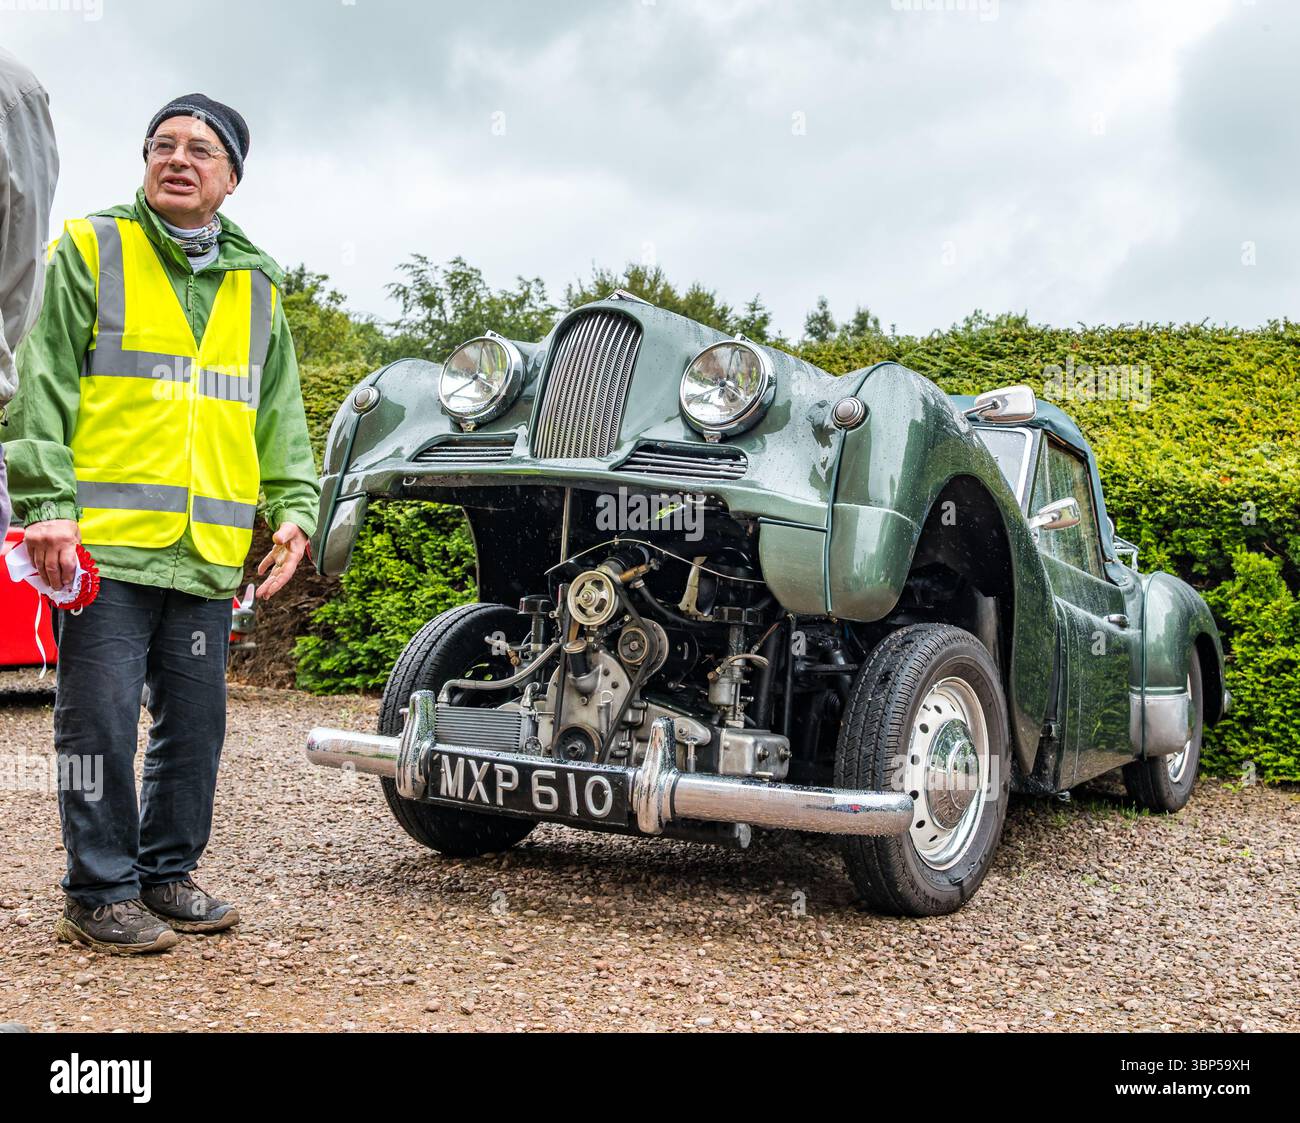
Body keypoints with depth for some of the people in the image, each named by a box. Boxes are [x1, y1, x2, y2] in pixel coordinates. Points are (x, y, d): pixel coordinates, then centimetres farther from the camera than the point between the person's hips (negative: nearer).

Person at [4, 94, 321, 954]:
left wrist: (293, 507, 7)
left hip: (208, 554, 5)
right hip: (103, 541, -4)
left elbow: (281, 415, 20)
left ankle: (167, 872, 25)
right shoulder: (90, 250, 5)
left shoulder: (258, 287, 18)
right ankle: (100, 892, 12)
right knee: (103, 719, -1)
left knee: (197, 722, 10)